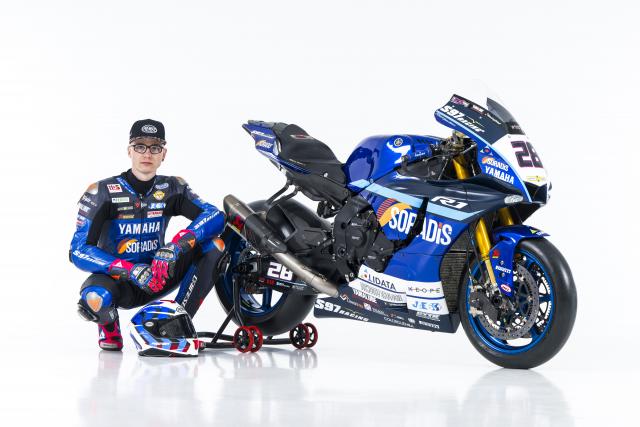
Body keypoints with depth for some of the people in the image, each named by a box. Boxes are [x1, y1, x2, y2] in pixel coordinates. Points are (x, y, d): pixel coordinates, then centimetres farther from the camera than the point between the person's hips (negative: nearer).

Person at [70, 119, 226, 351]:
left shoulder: (172, 188, 0)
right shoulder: (101, 192, -10)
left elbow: (215, 216, -14)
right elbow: (78, 251, -18)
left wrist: (176, 245, -32)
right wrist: (130, 271, -31)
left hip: (156, 276, 3)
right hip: (115, 279, -3)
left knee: (215, 244, -16)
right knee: (94, 297, -40)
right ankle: (109, 326, 0)